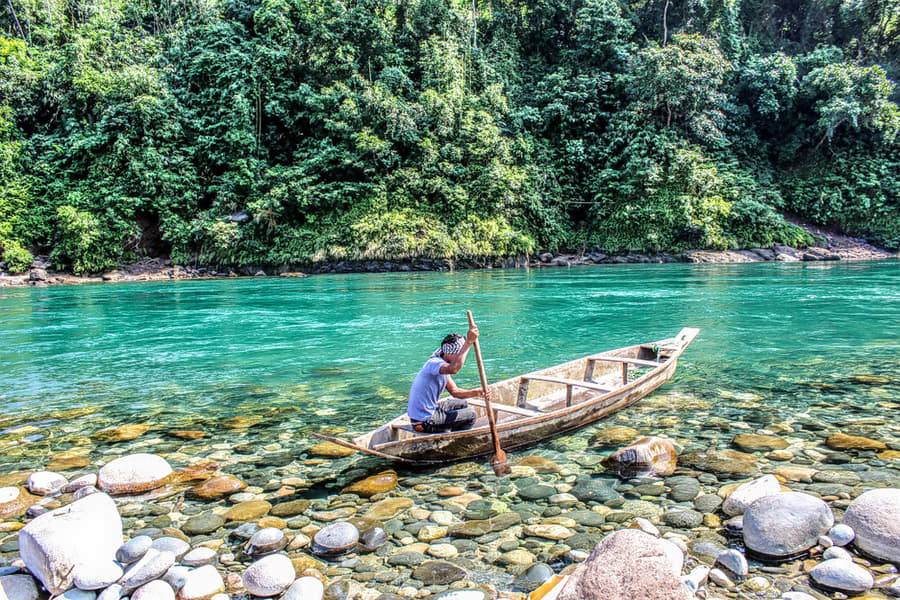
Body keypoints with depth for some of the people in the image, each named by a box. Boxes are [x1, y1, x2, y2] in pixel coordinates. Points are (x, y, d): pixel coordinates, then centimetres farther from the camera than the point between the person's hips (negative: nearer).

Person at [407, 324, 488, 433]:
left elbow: (454, 391, 14)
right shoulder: (434, 363, -22)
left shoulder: (442, 365, 10)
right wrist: (469, 342, -45)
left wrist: (476, 393, -2)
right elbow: (453, 369, -45)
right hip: (424, 422, -10)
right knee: (471, 415, -7)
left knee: (462, 404, 26)